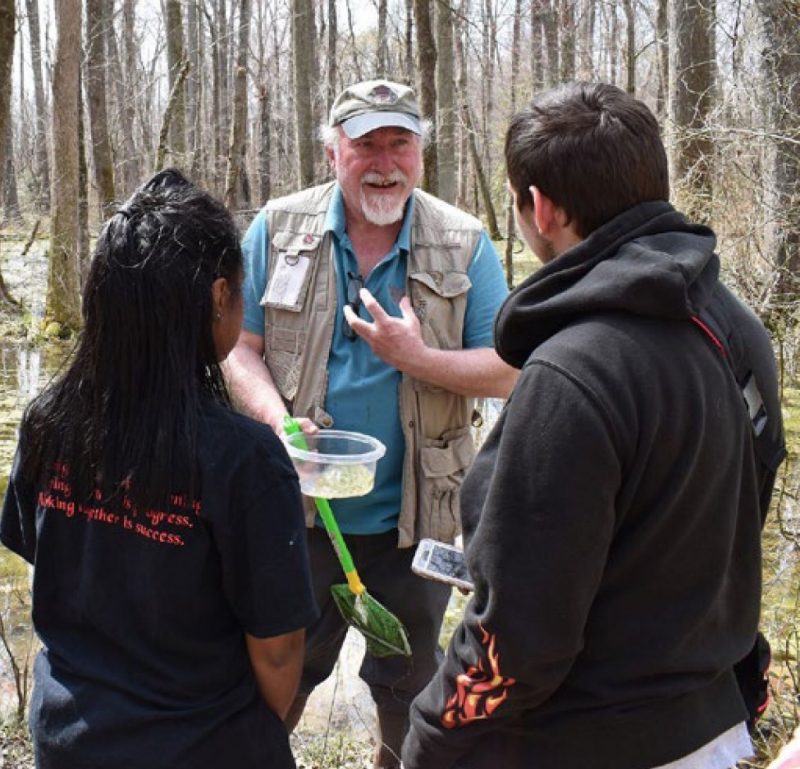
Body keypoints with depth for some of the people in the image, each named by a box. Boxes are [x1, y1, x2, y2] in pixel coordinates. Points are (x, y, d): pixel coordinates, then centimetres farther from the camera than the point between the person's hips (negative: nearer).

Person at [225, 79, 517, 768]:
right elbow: (240, 347, -1)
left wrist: (415, 356, -21)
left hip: (415, 513, 0)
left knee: (411, 684, 19)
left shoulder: (465, 245, -4)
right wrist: (278, 421, -19)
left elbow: (505, 374, -5)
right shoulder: (278, 230, -2)